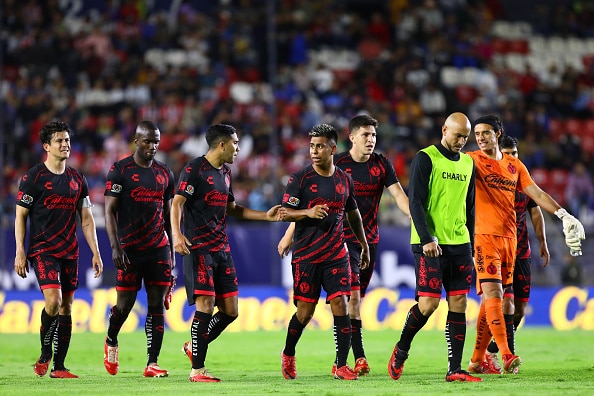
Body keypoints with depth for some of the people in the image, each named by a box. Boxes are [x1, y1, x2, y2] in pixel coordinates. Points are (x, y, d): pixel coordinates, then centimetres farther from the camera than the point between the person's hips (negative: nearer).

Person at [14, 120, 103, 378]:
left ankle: (58, 367, 9)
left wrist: (96, 253, 9)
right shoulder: (33, 177, -4)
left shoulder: (77, 179, 11)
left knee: (66, 307, 4)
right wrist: (20, 252, -9)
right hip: (43, 250, -5)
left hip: (70, 252, 5)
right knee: (53, 301, -20)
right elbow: (20, 215, -2)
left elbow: (86, 219, 15)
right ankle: (45, 353, 1)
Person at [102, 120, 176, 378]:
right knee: (125, 304, 1)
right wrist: (115, 247, -16)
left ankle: (152, 364, -4)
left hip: (158, 249, 4)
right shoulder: (120, 170, -4)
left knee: (157, 304, -4)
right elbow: (109, 211, -7)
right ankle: (111, 342, 32)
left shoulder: (164, 173, 11)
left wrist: (171, 250, 15)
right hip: (129, 250, -4)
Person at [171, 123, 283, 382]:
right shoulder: (194, 170, -8)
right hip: (199, 249, -8)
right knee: (205, 305, -14)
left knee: (230, 311, 5)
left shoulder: (225, 172, 18)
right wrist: (176, 233, -31)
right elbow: (177, 202, -16)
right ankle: (197, 370, -9)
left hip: (222, 249, 8)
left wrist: (266, 215, 22)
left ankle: (194, 347, 26)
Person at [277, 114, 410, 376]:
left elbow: (399, 196, -2)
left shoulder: (381, 165, 4)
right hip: (343, 239, -4)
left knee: (355, 300, 8)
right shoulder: (337, 164, -7)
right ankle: (359, 357, -18)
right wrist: (290, 234, -1)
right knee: (353, 296, -17)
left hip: (370, 239, 4)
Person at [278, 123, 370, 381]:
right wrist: (308, 213, -24)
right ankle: (288, 355, 28)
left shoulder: (344, 180, 8)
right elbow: (285, 212, -5)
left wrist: (364, 245, 27)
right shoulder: (300, 178, -4)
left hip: (336, 253, 3)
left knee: (340, 304, -9)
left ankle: (342, 366, -4)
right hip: (306, 255, -3)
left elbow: (353, 214, 22)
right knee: (305, 311, 2)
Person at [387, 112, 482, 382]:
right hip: (430, 244, -6)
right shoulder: (425, 159, -5)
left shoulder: (468, 163, 15)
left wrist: (470, 246, 17)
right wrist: (426, 239, -20)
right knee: (429, 302, -12)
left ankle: (455, 370, 2)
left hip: (459, 243, 6)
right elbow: (415, 203, -10)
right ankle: (401, 350, 13)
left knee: (459, 304, 0)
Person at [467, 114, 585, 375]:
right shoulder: (471, 160, 2)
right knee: (493, 293, -17)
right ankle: (506, 355, -24)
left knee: (490, 299, 7)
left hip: (509, 237, 5)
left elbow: (536, 194, 14)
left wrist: (563, 214, 3)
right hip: (484, 236, -5)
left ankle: (477, 359, 13)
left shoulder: (514, 165, 15)